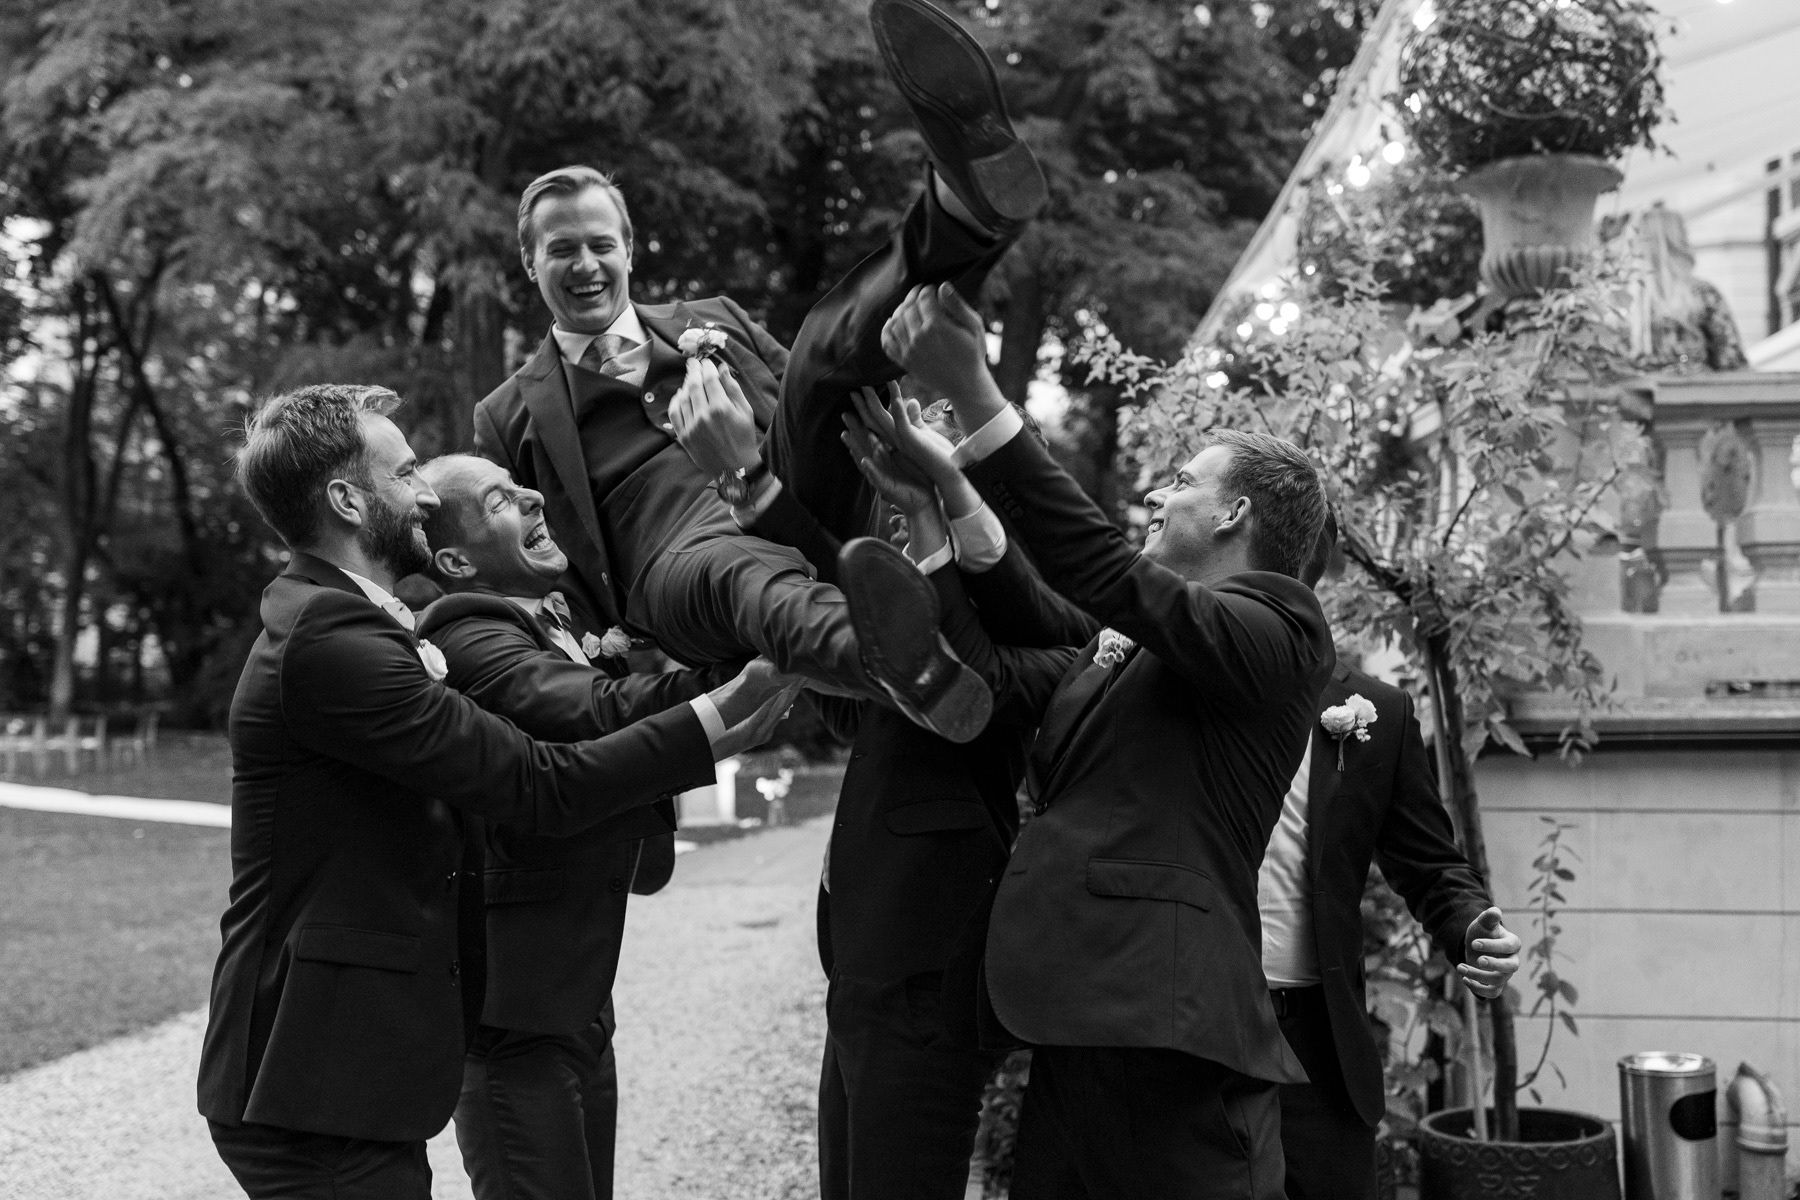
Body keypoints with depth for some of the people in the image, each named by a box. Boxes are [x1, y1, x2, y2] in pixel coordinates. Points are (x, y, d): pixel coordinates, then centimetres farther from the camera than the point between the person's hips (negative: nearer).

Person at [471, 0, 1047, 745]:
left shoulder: (717, 322, 31)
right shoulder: (507, 418, 25)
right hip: (678, 561, -3)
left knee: (824, 356, -23)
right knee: (731, 568, -41)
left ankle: (964, 210, -53)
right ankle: (906, 669, -74)